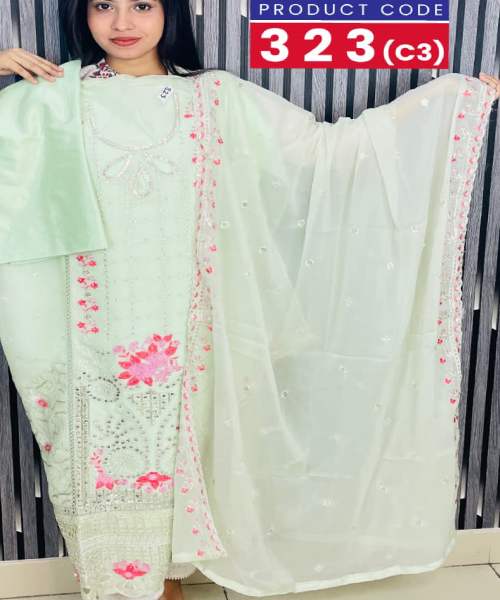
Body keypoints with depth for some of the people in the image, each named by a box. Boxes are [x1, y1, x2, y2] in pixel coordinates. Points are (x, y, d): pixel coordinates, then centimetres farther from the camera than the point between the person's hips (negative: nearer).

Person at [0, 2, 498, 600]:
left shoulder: (216, 97, -1)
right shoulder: (55, 98, -1)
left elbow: (325, 146, -3)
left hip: (180, 327, 0)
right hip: (96, 333, 0)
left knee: (173, 451, 14)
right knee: (106, 454, 12)